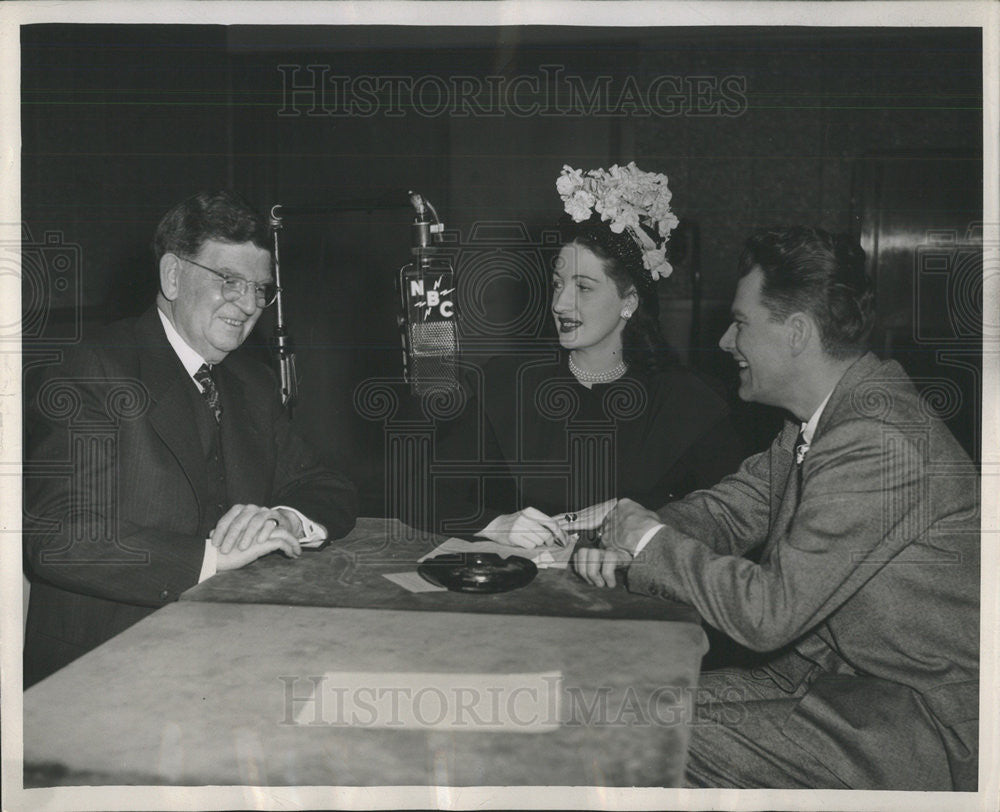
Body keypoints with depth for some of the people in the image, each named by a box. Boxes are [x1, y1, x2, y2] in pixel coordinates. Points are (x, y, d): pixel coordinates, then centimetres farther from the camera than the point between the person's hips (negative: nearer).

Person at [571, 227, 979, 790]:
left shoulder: (879, 444, -28)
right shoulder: (823, 418, 5)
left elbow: (768, 612, -28)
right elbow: (728, 509, 11)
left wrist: (652, 541, -14)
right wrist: (627, 549, -7)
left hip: (927, 721, -9)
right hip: (833, 671, 9)